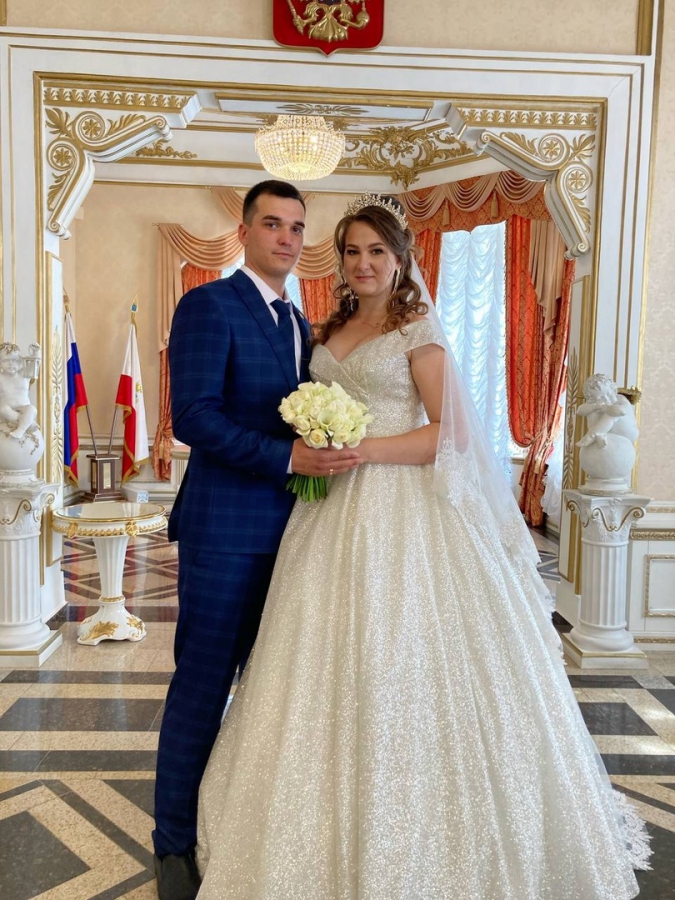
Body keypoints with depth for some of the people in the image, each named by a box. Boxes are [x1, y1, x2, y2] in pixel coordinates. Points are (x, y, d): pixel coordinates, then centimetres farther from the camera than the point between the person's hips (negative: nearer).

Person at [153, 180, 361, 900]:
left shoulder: (300, 324, 17)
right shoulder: (208, 306, -7)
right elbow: (192, 417, -19)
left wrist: (328, 455, 3)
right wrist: (287, 455, -25)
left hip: (287, 528, 7)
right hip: (225, 527, -7)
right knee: (202, 687, 4)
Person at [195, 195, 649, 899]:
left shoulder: (419, 332, -2)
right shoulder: (330, 332, 16)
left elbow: (449, 433, -10)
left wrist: (362, 449, -18)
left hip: (402, 510, -6)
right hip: (336, 512, 6)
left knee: (399, 666, -2)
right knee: (330, 666, 7)